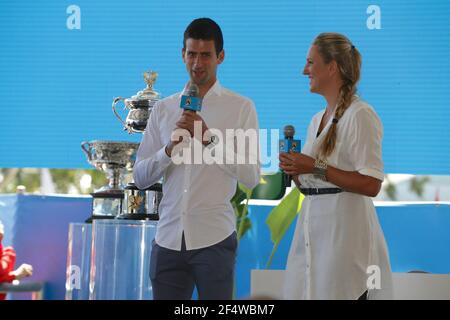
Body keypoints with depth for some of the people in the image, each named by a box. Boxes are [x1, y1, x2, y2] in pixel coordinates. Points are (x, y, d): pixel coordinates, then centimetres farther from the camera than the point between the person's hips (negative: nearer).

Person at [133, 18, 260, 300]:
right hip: (168, 237, 3)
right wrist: (170, 149, -9)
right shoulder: (163, 109, 11)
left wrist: (209, 138, -14)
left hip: (214, 237, -3)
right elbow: (140, 178, 8)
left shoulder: (240, 107, 1)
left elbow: (252, 177, -6)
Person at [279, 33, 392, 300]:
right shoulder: (317, 120, 16)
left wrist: (316, 168, -18)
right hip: (311, 232, 8)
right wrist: (294, 170, 1)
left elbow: (371, 185, -18)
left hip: (344, 234, -8)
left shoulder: (360, 115, -10)